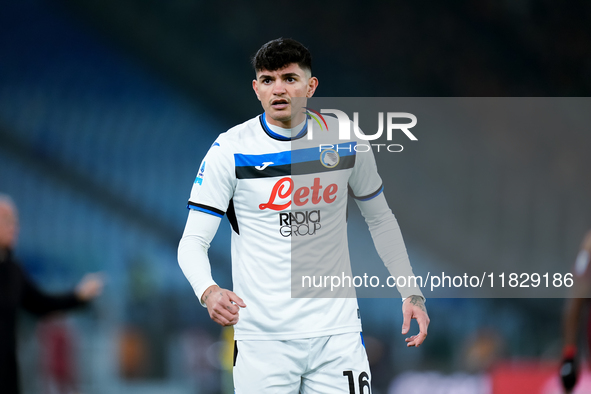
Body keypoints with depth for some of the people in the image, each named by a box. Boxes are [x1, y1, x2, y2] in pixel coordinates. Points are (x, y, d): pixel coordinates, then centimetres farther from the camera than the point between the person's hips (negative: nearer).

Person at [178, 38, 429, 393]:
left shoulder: (345, 140, 2)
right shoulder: (230, 150, -6)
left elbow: (380, 219, 16)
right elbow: (193, 241, -8)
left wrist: (411, 293, 10)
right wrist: (209, 292, -28)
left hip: (337, 330, 2)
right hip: (262, 334, -2)